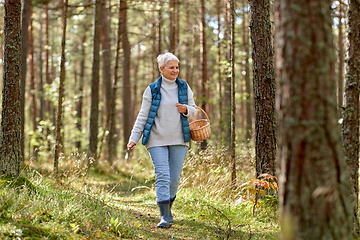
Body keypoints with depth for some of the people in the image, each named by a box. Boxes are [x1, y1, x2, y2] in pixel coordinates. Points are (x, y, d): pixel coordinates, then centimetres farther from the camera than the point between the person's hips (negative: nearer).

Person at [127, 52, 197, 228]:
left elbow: (193, 111, 16)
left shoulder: (184, 87, 8)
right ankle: (164, 216, -11)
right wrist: (134, 138, -4)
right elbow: (143, 116, 3)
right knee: (162, 176, -11)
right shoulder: (152, 90, 1)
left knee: (175, 177, 4)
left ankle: (168, 206, 26)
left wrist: (187, 110, -8)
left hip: (179, 140, 3)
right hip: (157, 140, -3)